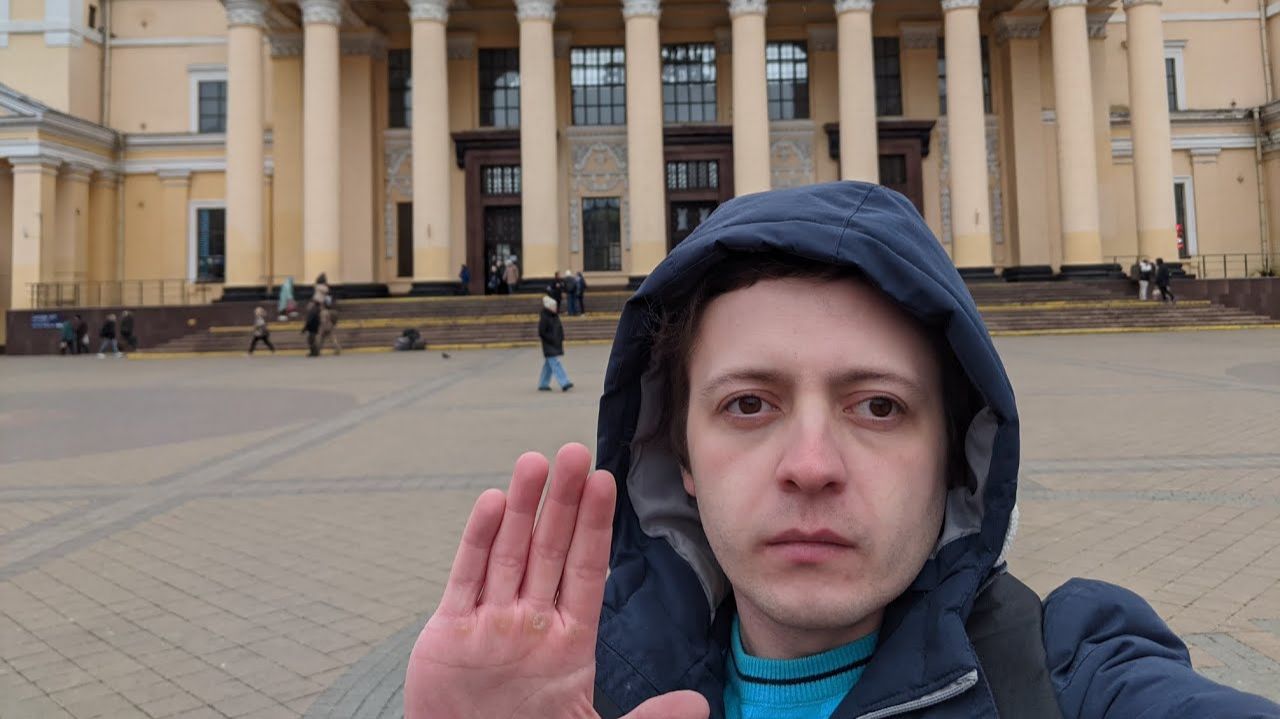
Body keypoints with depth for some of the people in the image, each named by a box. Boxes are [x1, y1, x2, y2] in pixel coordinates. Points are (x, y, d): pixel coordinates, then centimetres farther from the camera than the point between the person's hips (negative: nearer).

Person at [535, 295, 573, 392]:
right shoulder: (544, 318, -15)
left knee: (549, 365, 14)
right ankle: (564, 384, -19)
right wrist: (552, 340, -16)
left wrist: (561, 339, 9)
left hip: (556, 344, 9)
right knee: (555, 363, -13)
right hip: (549, 346, -9)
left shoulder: (555, 316, 10)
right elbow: (541, 333, -16)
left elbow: (560, 328, 20)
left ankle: (543, 384, 22)